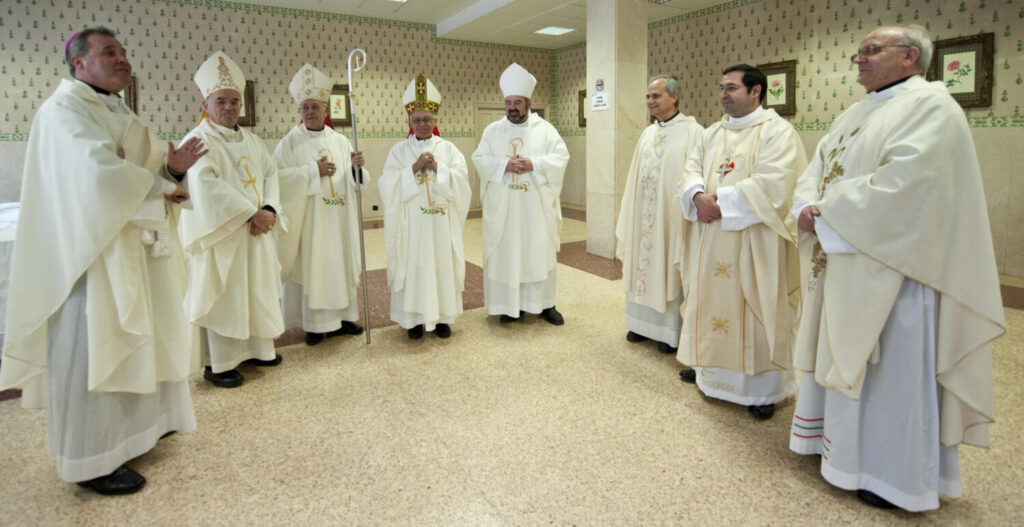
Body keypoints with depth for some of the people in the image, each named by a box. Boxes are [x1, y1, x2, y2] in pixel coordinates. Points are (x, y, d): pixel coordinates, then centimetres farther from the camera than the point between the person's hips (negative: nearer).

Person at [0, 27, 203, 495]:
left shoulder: (116, 111, 18)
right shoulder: (64, 111, -12)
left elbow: (149, 164, 12)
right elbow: (103, 174, -25)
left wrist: (172, 167, -10)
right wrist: (159, 186, -11)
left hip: (133, 247, 9)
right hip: (94, 249, -9)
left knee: (129, 341, 17)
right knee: (93, 349, -2)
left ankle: (137, 423, 34)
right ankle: (91, 461, 10)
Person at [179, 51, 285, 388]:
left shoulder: (251, 141, 14)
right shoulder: (198, 141, -9)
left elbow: (271, 174, 9)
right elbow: (207, 186, -21)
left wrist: (269, 209, -9)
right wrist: (251, 213, -22)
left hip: (255, 232, 7)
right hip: (221, 234, -7)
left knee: (257, 290, 13)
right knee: (221, 297, -1)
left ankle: (256, 348, 29)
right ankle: (217, 364, 10)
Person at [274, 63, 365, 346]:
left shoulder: (340, 140, 9)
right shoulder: (291, 142, -1)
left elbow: (355, 181, 7)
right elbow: (278, 175, -12)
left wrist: (356, 167, -14)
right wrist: (312, 170, -16)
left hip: (340, 219, 4)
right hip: (309, 219, -3)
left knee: (341, 264, 8)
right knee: (312, 266, 0)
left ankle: (342, 316, 21)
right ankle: (316, 324, 11)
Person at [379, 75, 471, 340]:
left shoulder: (448, 149, 7)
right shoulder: (399, 151, 4)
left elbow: (461, 180, -4)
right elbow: (390, 185, -7)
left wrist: (436, 167, -15)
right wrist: (415, 167, -16)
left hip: (441, 222, 1)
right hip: (411, 223, -1)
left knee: (442, 265, 6)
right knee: (413, 266, 2)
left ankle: (442, 316, 20)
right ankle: (414, 318, 16)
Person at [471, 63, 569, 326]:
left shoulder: (545, 129, 5)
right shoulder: (493, 130, 8)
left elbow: (561, 157, -2)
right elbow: (479, 159, 0)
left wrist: (534, 164, -17)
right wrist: (504, 164, -17)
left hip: (537, 206, 0)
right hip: (503, 207, 1)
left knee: (540, 252, 4)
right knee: (505, 253, 2)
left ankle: (545, 304, 16)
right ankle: (511, 304, 13)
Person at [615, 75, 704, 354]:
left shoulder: (693, 132, -9)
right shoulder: (647, 133, 12)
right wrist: (629, 213, 12)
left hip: (671, 213, -6)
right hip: (643, 214, 6)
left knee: (670, 268, 3)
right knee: (643, 265, 11)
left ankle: (671, 330, 16)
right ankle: (644, 323, 26)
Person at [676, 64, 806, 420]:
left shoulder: (777, 131, -6)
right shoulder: (714, 133, 15)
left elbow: (773, 182, -18)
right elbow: (692, 168, 8)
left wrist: (720, 200, -18)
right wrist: (699, 196, -14)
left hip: (753, 242, -6)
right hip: (710, 240, 6)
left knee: (755, 310, 1)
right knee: (711, 301, 13)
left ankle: (763, 388, 13)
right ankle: (710, 367, 31)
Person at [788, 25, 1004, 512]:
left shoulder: (930, 106, -9)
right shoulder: (854, 115, 18)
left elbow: (901, 184, -22)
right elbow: (816, 170, 14)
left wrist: (828, 212, -15)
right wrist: (807, 207, -7)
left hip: (890, 269, -8)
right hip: (842, 264, 9)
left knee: (892, 365, 1)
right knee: (841, 357, 14)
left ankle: (895, 476, 15)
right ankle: (841, 441, 30)